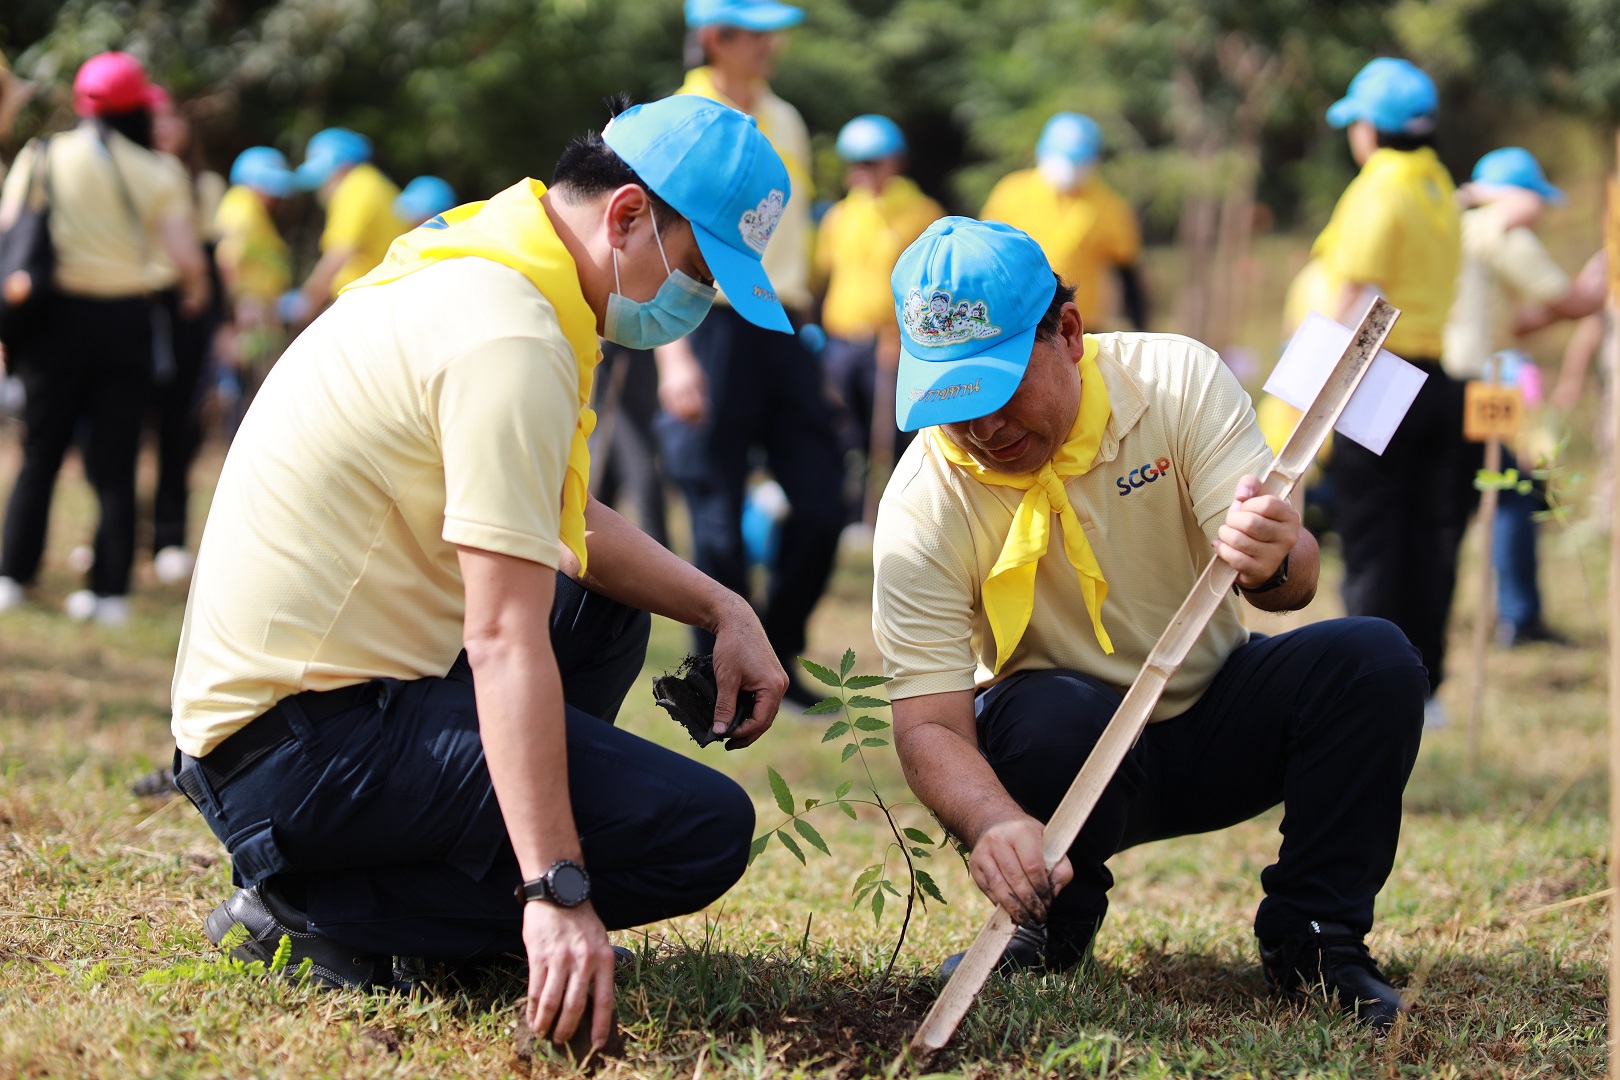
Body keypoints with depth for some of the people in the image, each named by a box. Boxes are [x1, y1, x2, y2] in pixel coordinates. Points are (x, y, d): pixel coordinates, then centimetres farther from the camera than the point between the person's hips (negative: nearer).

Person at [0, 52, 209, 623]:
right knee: (115, 463, 5)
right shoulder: (157, 171, -3)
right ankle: (110, 589, 4)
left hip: (60, 315, 1)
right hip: (128, 319, -1)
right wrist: (195, 289, 13)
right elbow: (186, 258, -9)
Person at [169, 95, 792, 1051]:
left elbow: (573, 529, 25)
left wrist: (725, 611, 12)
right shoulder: (512, 341, -20)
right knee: (705, 832, -15)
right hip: (307, 744, -11)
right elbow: (504, 640, -27)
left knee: (606, 613, 28)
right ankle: (322, 908, -11)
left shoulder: (473, 265, 12)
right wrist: (557, 893, -30)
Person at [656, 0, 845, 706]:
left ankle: (777, 656, 16)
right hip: (713, 328, -6)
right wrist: (673, 356, -21)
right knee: (720, 522, -3)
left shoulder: (784, 121, 15)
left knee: (822, 502, 0)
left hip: (781, 330, 6)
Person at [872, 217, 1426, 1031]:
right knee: (1050, 717, -37)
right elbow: (928, 725, -25)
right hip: (1070, 752, -2)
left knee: (1372, 661, -25)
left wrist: (1271, 564, -49)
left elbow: (1296, 579, -22)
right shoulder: (922, 510, -20)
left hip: (1217, 726, 2)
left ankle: (1310, 940, -8)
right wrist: (994, 821, -48)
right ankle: (1052, 931, -5)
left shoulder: (1176, 379, -16)